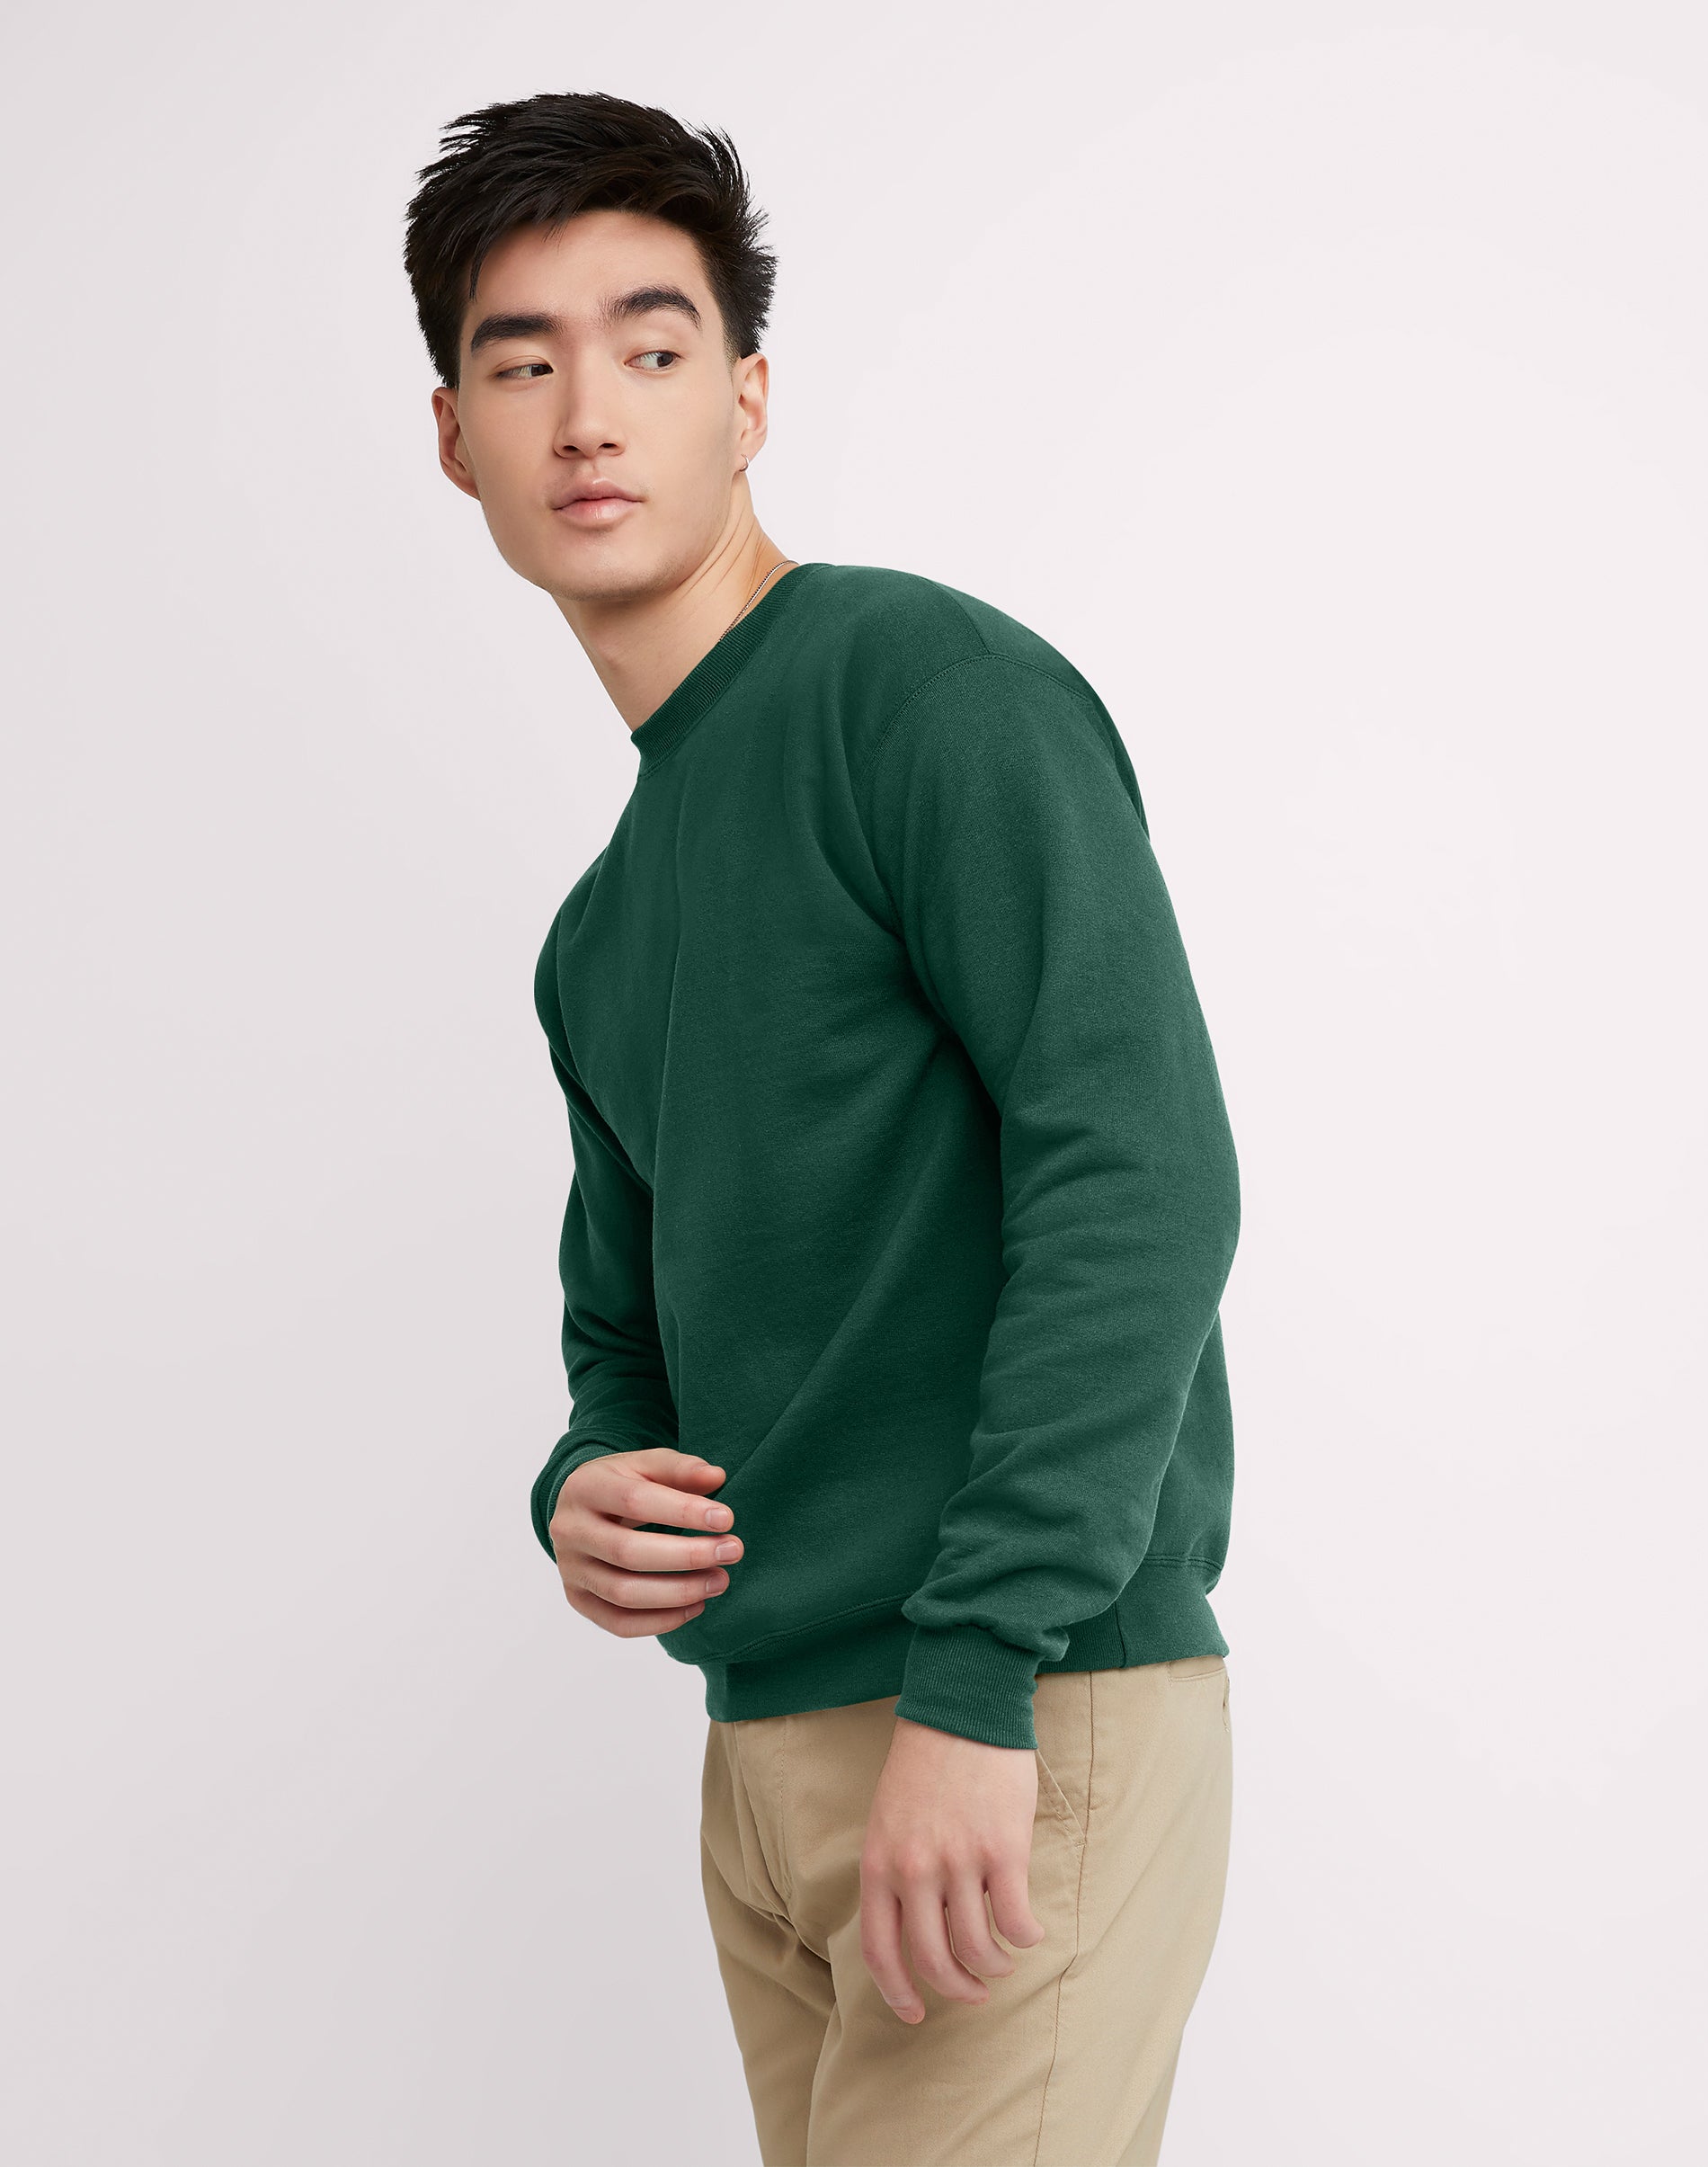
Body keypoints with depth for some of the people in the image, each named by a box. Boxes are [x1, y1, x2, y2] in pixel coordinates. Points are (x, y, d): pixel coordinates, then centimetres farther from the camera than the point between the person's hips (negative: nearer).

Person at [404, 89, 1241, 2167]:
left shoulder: (930, 685, -8)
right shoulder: (601, 931, 17)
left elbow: (1141, 1180, -18)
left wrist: (977, 1676, -22)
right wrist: (587, 1491, 2)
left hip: (1031, 1724, -8)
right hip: (765, 1745, 8)